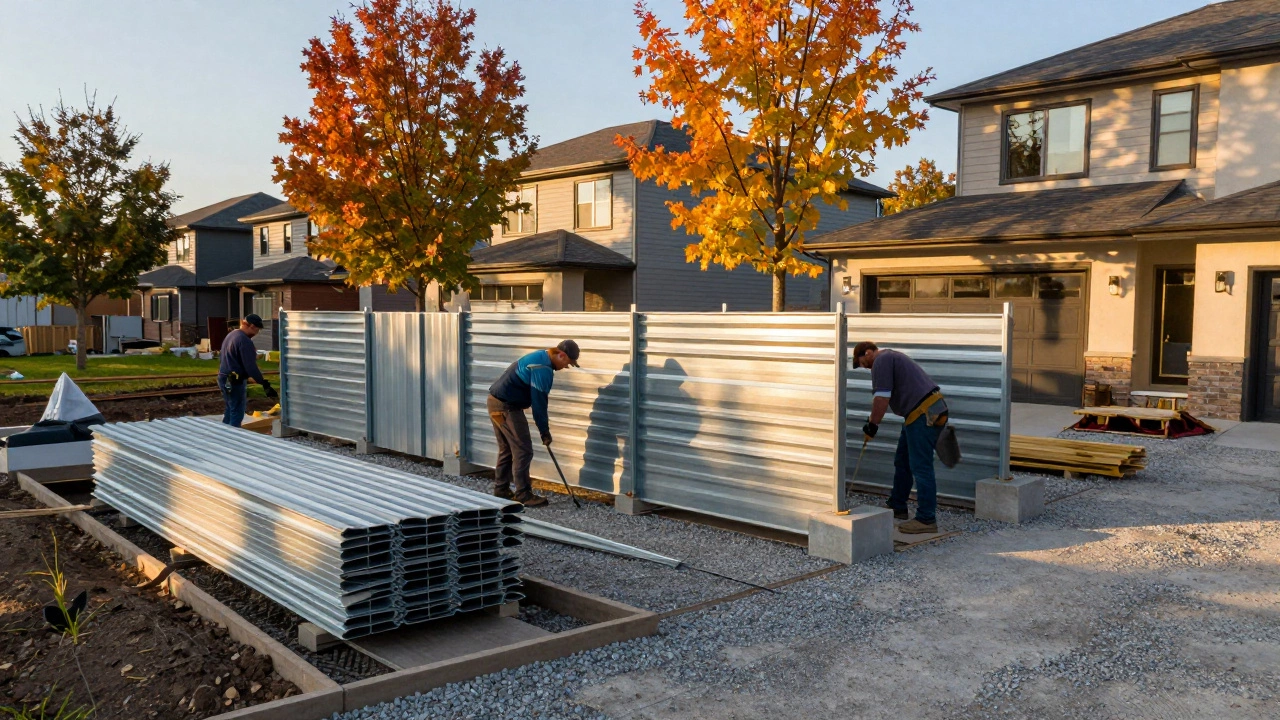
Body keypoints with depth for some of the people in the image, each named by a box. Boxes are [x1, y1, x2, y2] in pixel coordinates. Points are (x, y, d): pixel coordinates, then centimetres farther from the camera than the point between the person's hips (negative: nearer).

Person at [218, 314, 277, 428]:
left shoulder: (230, 335, 12)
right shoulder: (245, 341, -19)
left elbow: (221, 357, 22)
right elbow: (251, 367, -23)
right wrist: (265, 384, -20)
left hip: (223, 378, 10)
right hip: (235, 381, -10)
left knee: (229, 412, 19)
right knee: (237, 414, -4)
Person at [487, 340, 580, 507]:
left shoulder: (539, 357, 12)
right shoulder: (543, 368, -20)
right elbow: (539, 402, -18)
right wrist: (545, 432, -9)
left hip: (496, 402, 11)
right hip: (507, 407, -11)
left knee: (506, 449, 18)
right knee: (523, 451, -5)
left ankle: (501, 490, 25)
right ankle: (523, 495, -1)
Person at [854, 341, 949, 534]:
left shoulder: (882, 360, -7)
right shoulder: (891, 357, 25)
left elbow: (882, 397, -15)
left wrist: (872, 425, -6)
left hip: (923, 414, -11)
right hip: (932, 409, 11)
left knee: (920, 467, -8)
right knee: (902, 462, 18)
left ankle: (927, 519, -5)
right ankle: (897, 507, 28)